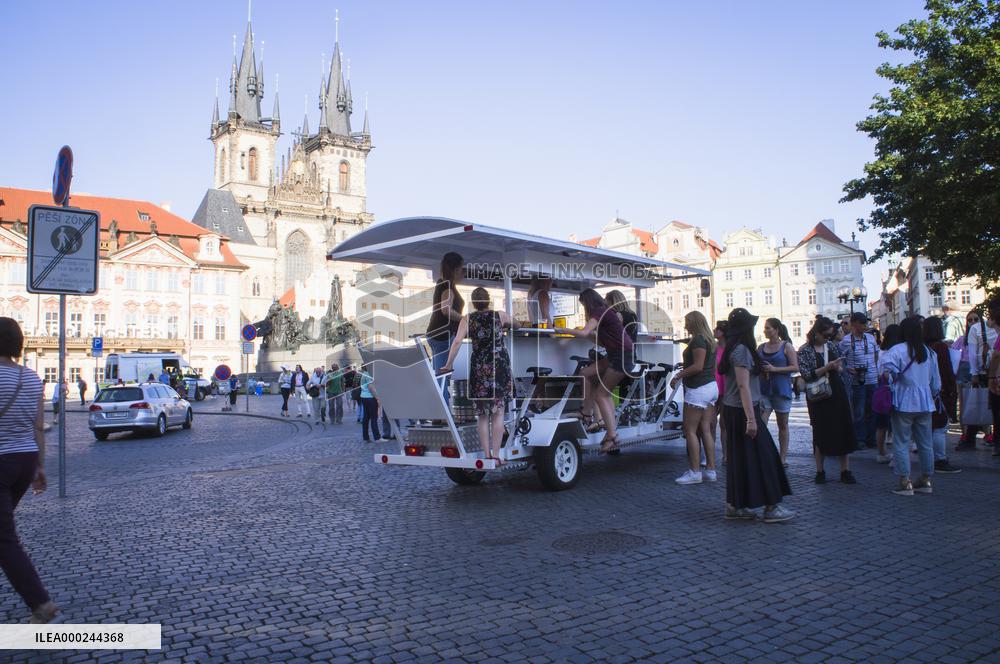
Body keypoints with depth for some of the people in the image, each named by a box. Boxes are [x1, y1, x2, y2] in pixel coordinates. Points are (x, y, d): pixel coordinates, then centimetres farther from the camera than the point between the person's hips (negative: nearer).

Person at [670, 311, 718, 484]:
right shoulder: (709, 340, 16)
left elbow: (698, 366, -21)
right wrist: (684, 371, 20)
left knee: (690, 431, -5)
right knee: (706, 430, 10)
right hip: (711, 386, 10)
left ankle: (695, 472, -5)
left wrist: (678, 376, -14)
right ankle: (710, 470, 12)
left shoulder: (698, 340, -13)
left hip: (698, 389, -10)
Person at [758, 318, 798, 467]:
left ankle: (783, 457, 17)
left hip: (781, 390, -3)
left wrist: (775, 369, -15)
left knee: (783, 425, 8)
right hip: (763, 390, 3)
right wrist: (759, 369, -4)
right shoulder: (761, 347, 9)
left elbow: (795, 367, -7)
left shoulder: (786, 346, -2)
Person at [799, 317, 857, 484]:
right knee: (821, 432, 3)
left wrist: (838, 368, -6)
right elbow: (807, 375, -16)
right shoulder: (804, 351, -7)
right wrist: (828, 367, -21)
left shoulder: (831, 345, 8)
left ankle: (845, 470, 10)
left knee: (843, 430, 2)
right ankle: (820, 471, 15)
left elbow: (841, 368, 17)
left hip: (837, 393, 4)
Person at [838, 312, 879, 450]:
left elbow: (876, 354, 20)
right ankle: (860, 440, 11)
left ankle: (871, 439, 21)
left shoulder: (871, 338, 6)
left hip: (872, 380, 4)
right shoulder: (846, 341, -8)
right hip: (857, 381, -4)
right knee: (858, 412, 1)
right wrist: (847, 369, -16)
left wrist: (876, 368, 13)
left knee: (872, 411, 10)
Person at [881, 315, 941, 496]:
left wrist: (893, 378, -12)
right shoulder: (929, 352, 7)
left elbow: (888, 365, -31)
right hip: (925, 403, 6)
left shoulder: (898, 350, -10)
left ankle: (905, 482, 0)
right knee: (925, 443, 12)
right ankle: (926, 480, 20)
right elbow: (936, 382, 13)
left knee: (901, 443, 1)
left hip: (904, 404, -6)